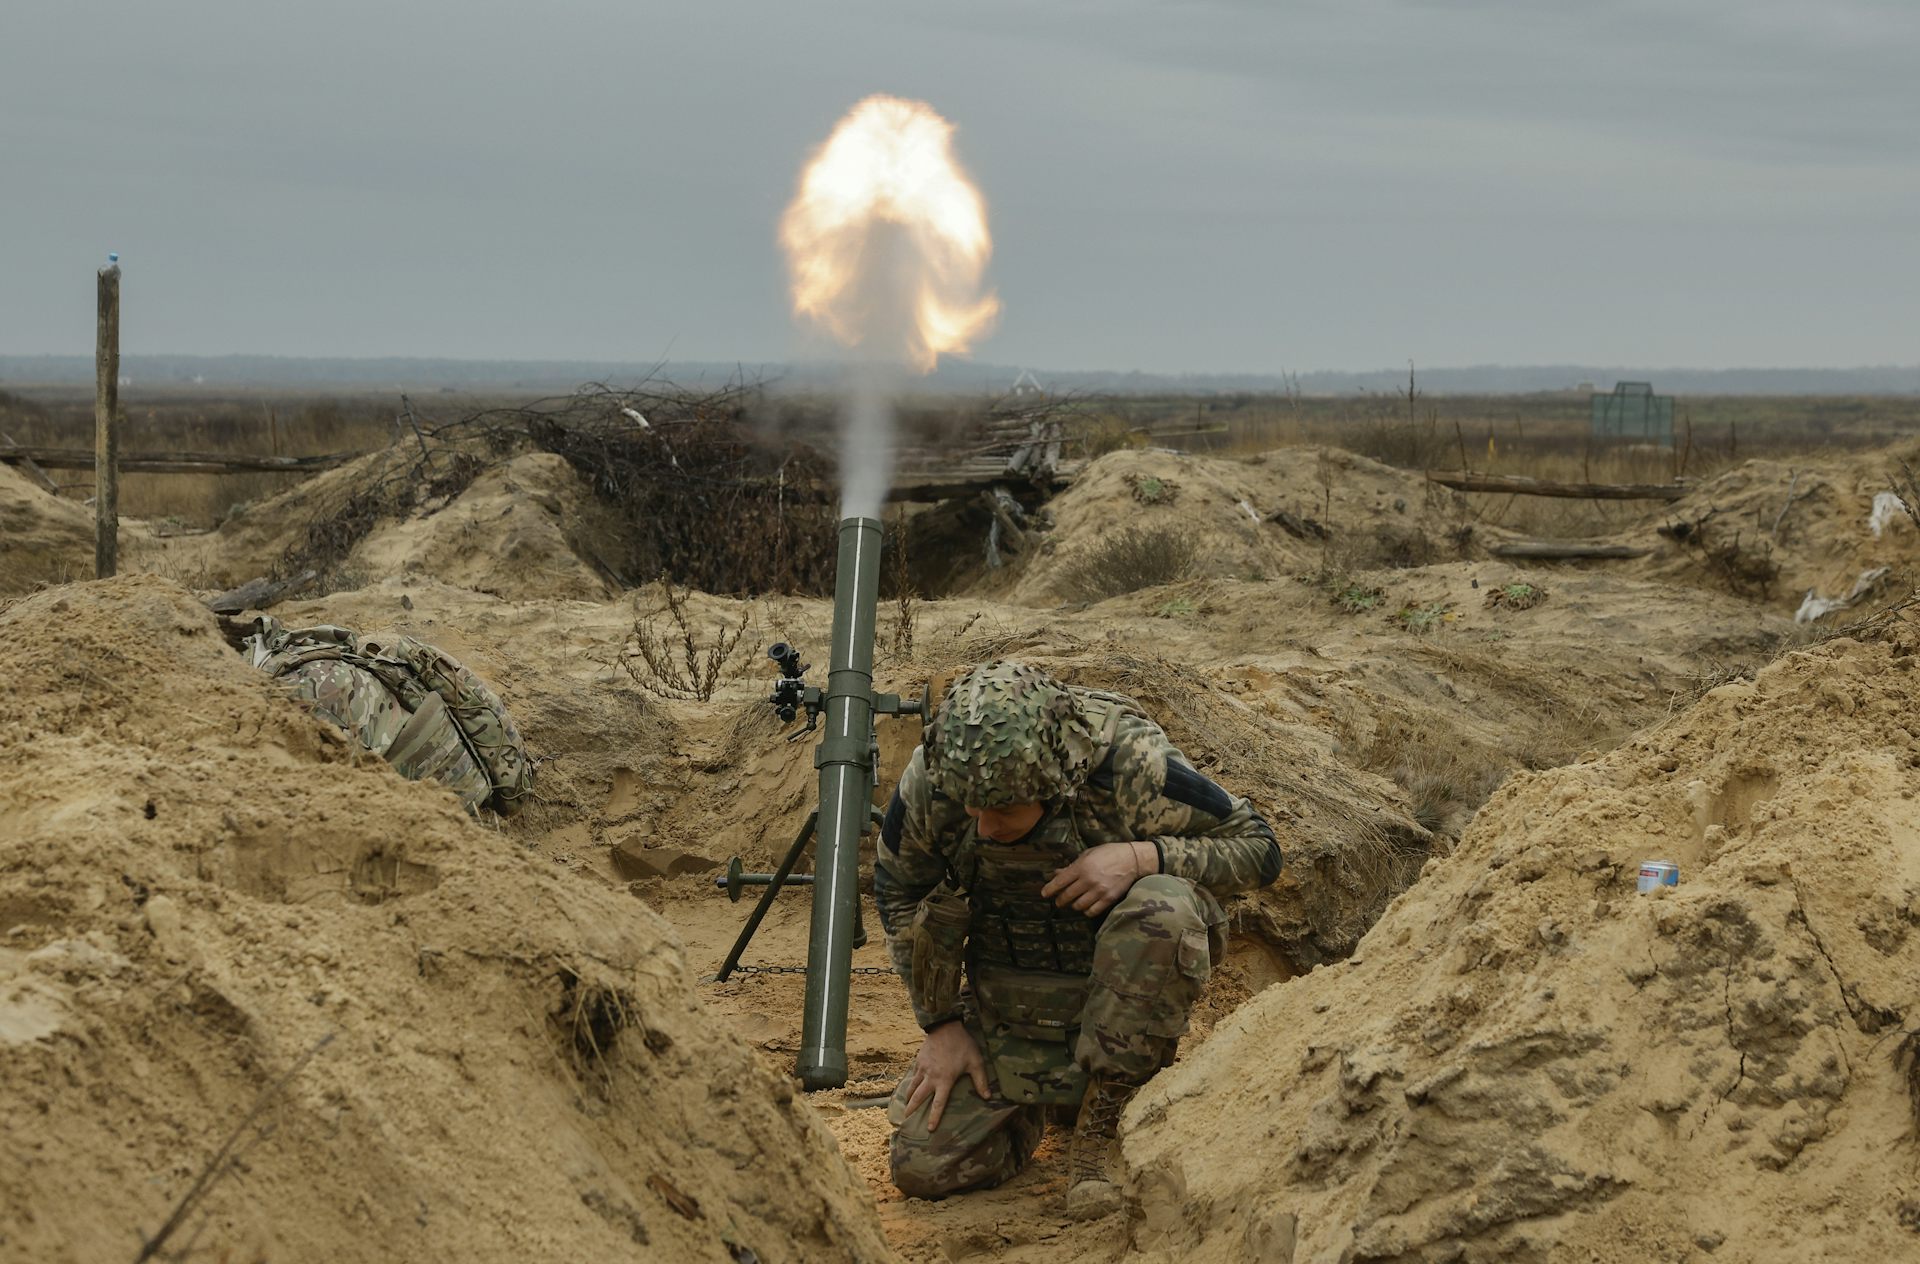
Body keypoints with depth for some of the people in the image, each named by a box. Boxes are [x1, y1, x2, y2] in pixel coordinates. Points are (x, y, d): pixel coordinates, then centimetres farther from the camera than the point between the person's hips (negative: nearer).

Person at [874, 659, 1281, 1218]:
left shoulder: (1131, 765, -27)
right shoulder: (930, 779, -18)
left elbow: (1258, 848, -14)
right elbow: (899, 894, 2)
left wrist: (1142, 856, -31)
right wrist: (941, 1024, 0)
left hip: (1117, 999, -3)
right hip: (1004, 1015, 3)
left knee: (1163, 910, -36)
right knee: (922, 1168, -10)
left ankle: (1102, 1125, -15)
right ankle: (1038, 1103, 23)